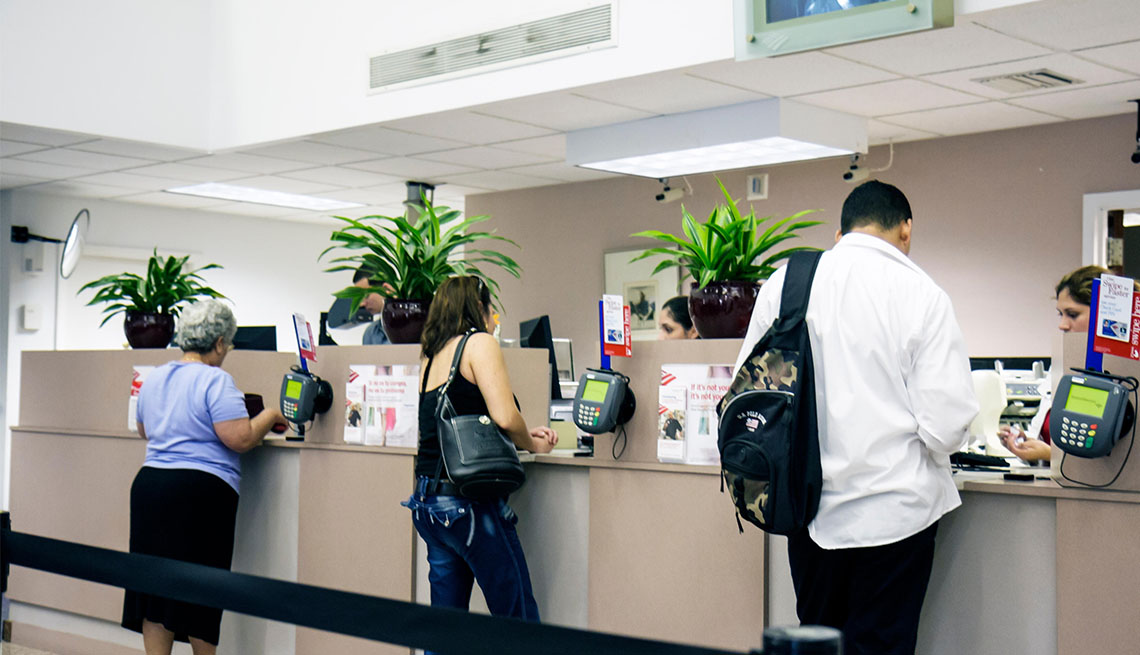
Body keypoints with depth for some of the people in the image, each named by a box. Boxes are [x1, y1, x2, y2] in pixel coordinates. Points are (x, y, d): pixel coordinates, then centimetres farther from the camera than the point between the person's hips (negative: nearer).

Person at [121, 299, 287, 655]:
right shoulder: (216, 381, -12)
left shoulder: (154, 378, 13)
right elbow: (241, 438, -17)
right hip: (200, 493, -7)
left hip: (147, 483, 7)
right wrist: (271, 415, -1)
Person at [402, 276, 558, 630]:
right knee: (519, 618, -1)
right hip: (468, 500, -8)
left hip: (427, 503, 8)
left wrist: (524, 436, 16)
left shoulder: (431, 355, 16)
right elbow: (505, 416, -17)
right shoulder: (479, 343, -6)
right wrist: (532, 444, 2)